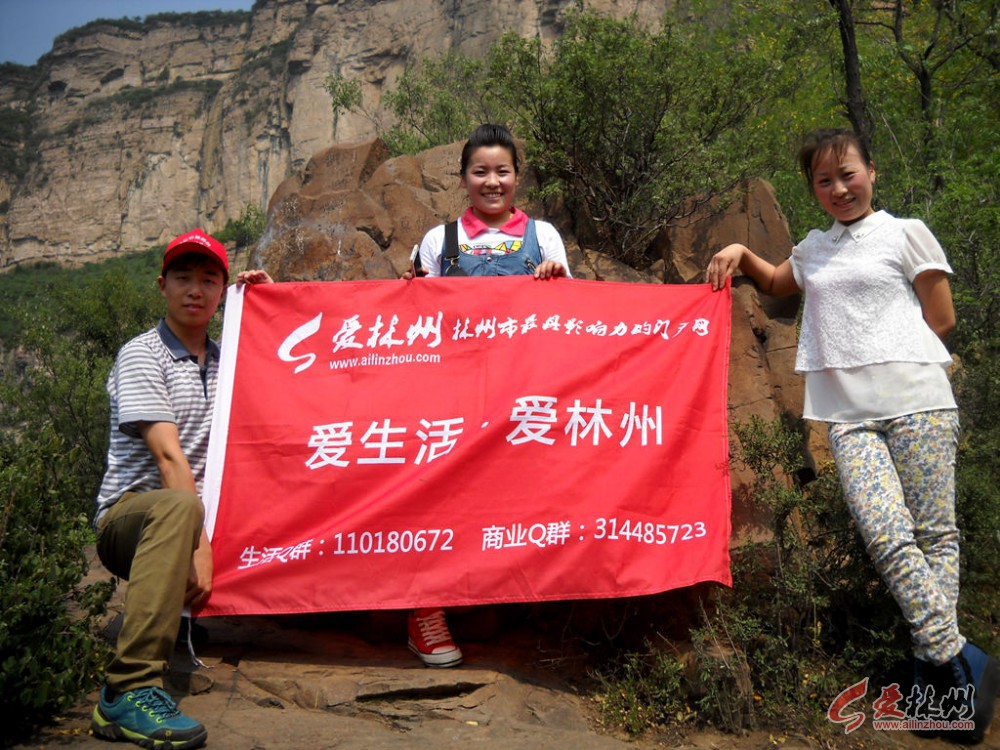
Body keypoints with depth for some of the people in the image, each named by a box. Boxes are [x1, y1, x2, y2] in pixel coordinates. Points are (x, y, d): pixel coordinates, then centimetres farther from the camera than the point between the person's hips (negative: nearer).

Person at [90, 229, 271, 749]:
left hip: (198, 517, 8)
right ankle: (129, 692, -41)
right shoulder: (142, 356, -7)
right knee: (177, 508, -39)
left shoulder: (224, 358, 13)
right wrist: (199, 545, -27)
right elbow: (168, 456, -19)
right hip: (128, 514, -7)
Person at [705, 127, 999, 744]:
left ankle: (935, 668, 6)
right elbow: (777, 283, 38)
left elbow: (941, 320, 6)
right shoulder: (815, 248, 20)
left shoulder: (906, 232, 7)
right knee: (886, 535, -14)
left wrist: (882, 352, 7)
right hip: (849, 413, 3)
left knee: (935, 533, -2)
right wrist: (740, 252, 21)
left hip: (917, 400, -2)